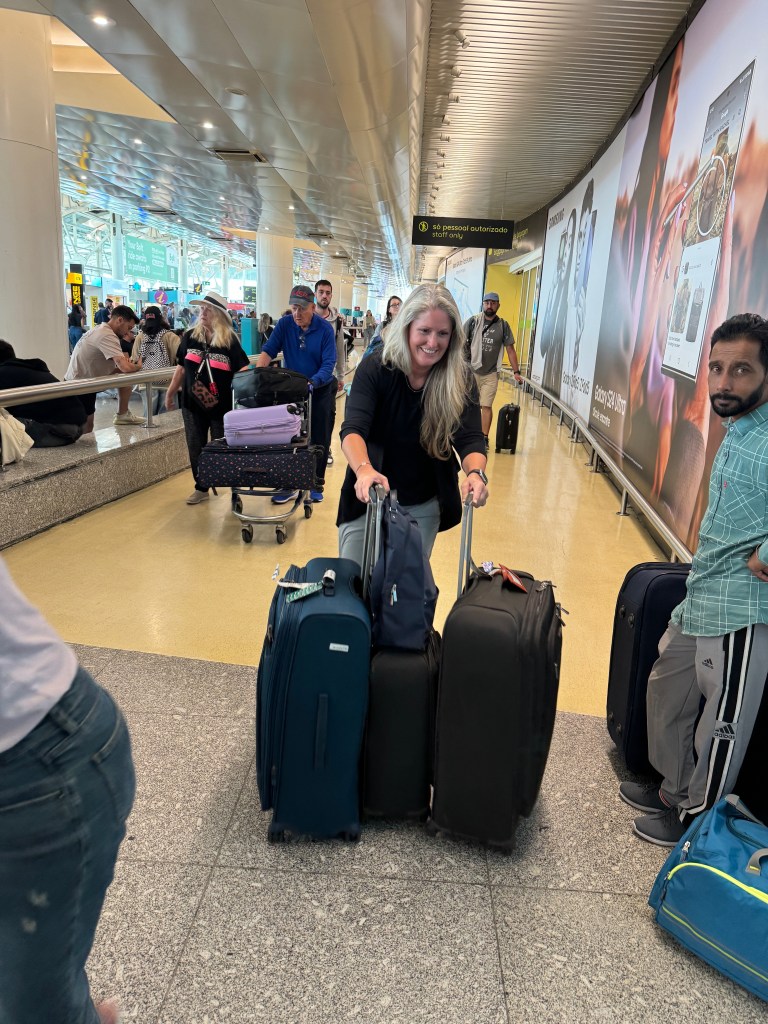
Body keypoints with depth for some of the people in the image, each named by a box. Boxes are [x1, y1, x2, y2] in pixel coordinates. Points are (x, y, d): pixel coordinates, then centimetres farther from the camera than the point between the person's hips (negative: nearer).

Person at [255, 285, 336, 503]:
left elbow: (328, 364, -20)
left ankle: (317, 484, 20)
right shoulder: (284, 324, -8)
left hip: (321, 391, -2)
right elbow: (268, 351, -13)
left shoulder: (325, 328, -14)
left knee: (319, 441, 7)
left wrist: (312, 382, -35)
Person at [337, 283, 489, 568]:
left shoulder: (460, 379, -12)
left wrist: (475, 472, -41)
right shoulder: (375, 368, -16)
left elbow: (470, 439, -17)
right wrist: (364, 469, -47)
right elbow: (353, 429, -25)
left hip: (424, 507, 2)